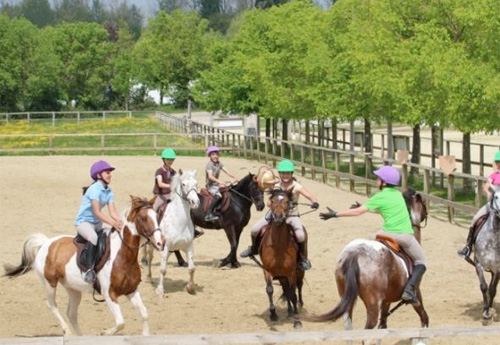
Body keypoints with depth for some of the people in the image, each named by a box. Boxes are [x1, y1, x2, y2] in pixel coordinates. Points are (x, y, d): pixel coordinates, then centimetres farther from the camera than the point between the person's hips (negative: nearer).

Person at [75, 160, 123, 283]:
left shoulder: (109, 192, 4)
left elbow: (113, 212, -3)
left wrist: (120, 222, -24)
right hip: (84, 222, -9)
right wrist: (113, 223, -37)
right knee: (93, 237, -36)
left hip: (97, 222, 9)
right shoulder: (94, 189, -19)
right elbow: (97, 212, -27)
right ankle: (90, 269, -34)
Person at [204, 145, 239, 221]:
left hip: (217, 184, 8)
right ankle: (209, 215, -34)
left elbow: (226, 171, 5)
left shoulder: (219, 163, 10)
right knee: (218, 196, -33)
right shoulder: (209, 164, -15)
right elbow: (210, 176, -28)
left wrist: (234, 178, -10)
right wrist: (218, 181, -43)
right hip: (211, 186, -8)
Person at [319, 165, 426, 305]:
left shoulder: (380, 197, -1)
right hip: (406, 236, 3)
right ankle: (410, 289, -8)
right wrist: (364, 206, 27)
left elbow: (357, 212, -2)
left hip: (388, 233, -3)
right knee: (420, 262, 18)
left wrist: (335, 214, 4)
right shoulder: (398, 194, 16)